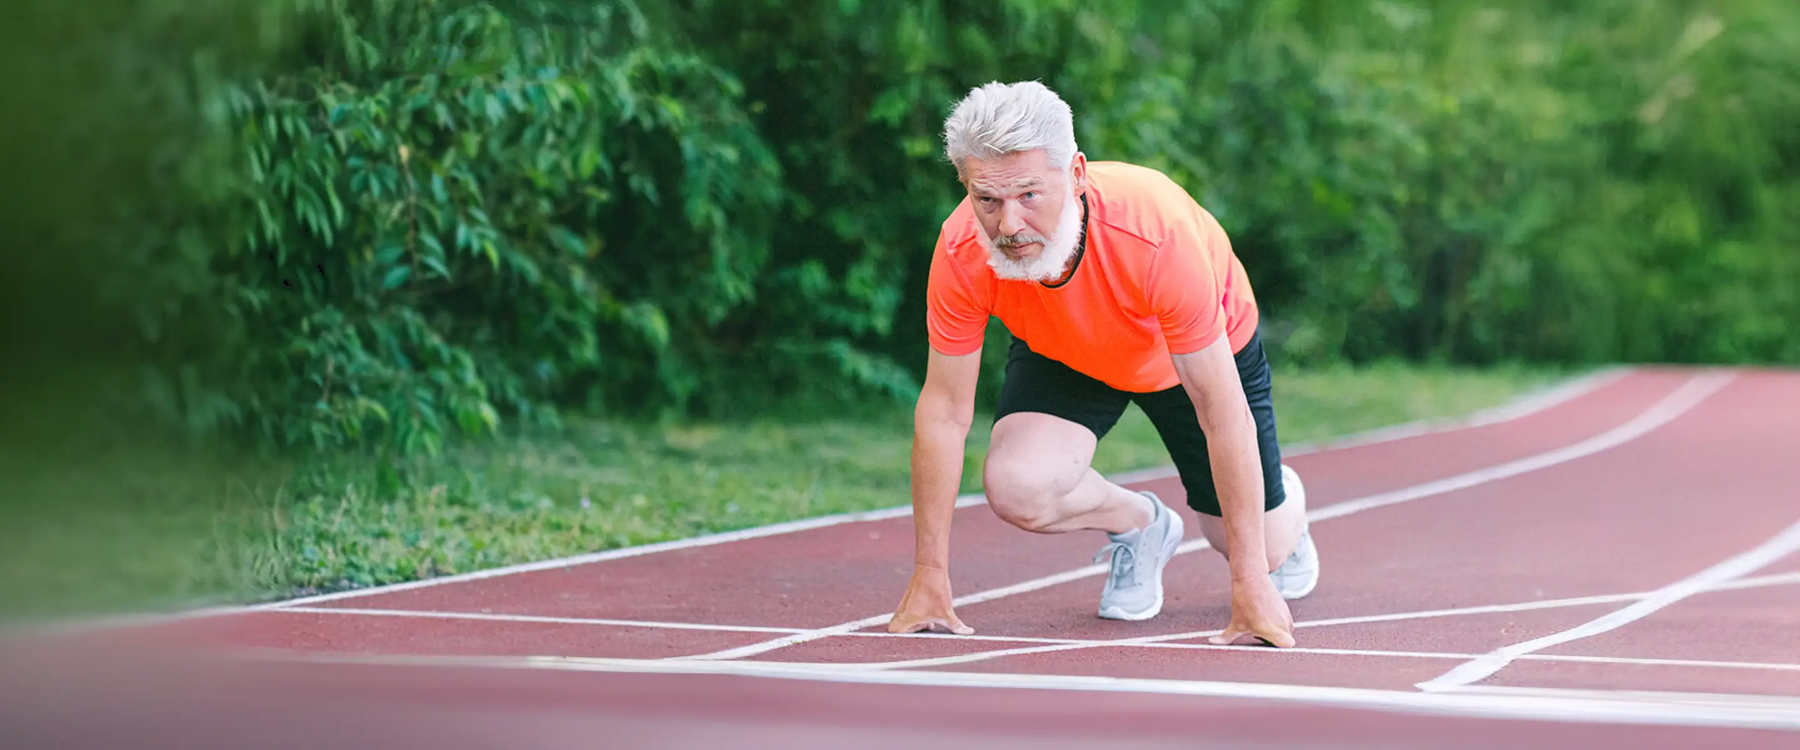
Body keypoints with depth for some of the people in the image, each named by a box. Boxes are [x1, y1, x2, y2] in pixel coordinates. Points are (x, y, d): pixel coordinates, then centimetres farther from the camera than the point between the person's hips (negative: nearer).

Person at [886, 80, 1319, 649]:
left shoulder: (1159, 235, -44)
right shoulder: (961, 254, -35)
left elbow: (1224, 415, -37)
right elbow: (943, 412, -22)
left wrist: (1250, 585, -35)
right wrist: (929, 579, -21)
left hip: (1197, 353, -2)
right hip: (1063, 357, 2)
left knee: (1264, 554, 2)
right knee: (1016, 488, -27)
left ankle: (1285, 501, 42)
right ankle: (1140, 524, 8)